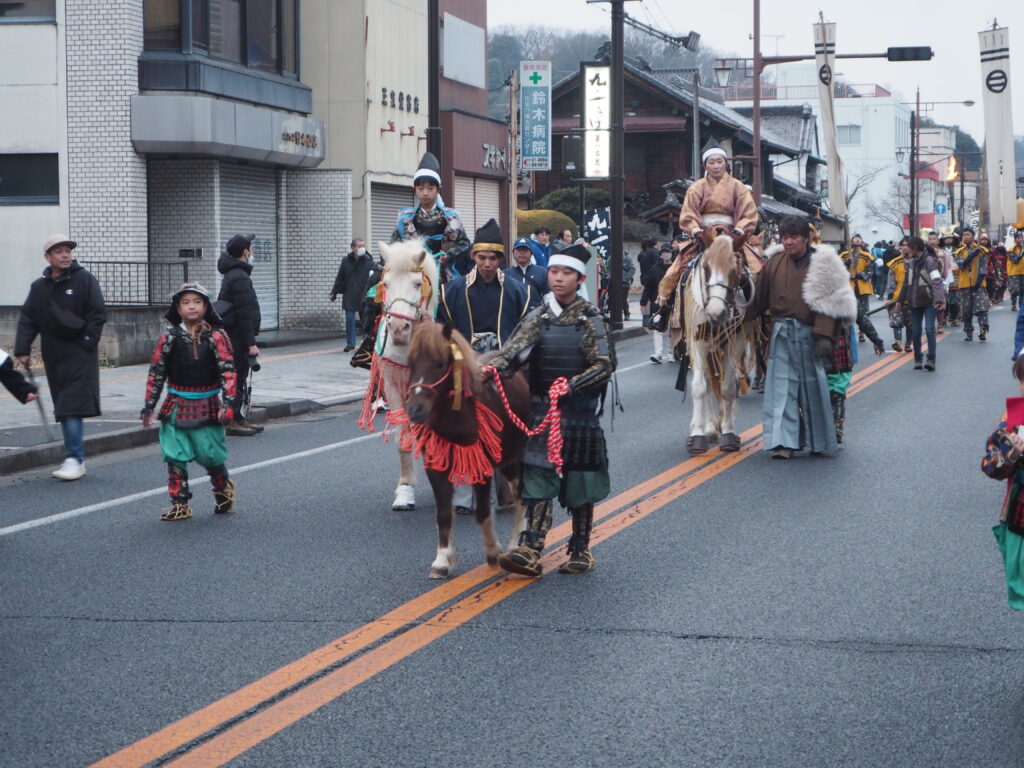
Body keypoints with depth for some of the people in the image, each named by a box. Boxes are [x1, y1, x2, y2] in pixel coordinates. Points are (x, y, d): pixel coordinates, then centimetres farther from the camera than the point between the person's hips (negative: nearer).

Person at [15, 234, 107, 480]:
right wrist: (22, 349, 0)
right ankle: (76, 458, 14)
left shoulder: (84, 279, -2)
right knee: (63, 410, 8)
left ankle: (74, 459, -15)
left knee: (73, 408, -14)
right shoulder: (39, 287, 10)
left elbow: (98, 314, -3)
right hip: (54, 358, 5)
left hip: (80, 357, -5)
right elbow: (27, 320, 10)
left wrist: (87, 342, -10)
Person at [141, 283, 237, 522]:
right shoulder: (170, 337, 0)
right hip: (177, 405, 2)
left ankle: (224, 488, 30)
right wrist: (148, 405, 6)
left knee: (210, 454, 1)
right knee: (175, 457, -1)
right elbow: (156, 372, 6)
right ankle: (179, 504, 8)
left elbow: (228, 370, -5)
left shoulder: (216, 336, -4)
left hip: (207, 406, -2)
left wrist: (228, 401, -15)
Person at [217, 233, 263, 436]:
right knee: (237, 379, -7)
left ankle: (237, 419, 20)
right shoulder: (240, 278, -16)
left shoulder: (230, 275, 17)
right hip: (239, 338, -10)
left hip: (231, 335, 10)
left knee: (237, 379, 15)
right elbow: (244, 313, -21)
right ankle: (233, 421, -4)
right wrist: (251, 343, -20)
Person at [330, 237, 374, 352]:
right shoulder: (346, 261, 3)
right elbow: (340, 278, 10)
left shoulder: (369, 262, -4)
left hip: (363, 297, -1)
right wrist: (334, 292, 8)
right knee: (349, 320, -1)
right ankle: (350, 344, 8)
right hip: (349, 297, 1)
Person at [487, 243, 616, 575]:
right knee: (537, 475, -7)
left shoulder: (590, 318, -3)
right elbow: (515, 350, -8)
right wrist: (493, 369, -27)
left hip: (580, 409, -2)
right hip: (543, 408, 2)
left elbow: (604, 365, -10)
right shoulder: (538, 318, 5)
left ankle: (581, 551, 17)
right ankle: (530, 550, -14)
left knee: (580, 480, 5)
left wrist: (572, 385, -23)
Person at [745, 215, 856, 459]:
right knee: (782, 388, -3)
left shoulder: (822, 264, -5)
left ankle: (819, 442, 21)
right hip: (782, 334, 3)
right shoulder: (774, 265, 6)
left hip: (809, 333, -2)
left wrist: (824, 335, -16)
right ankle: (783, 442, -3)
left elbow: (830, 303, -8)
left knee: (813, 387, 6)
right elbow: (759, 300, 12)